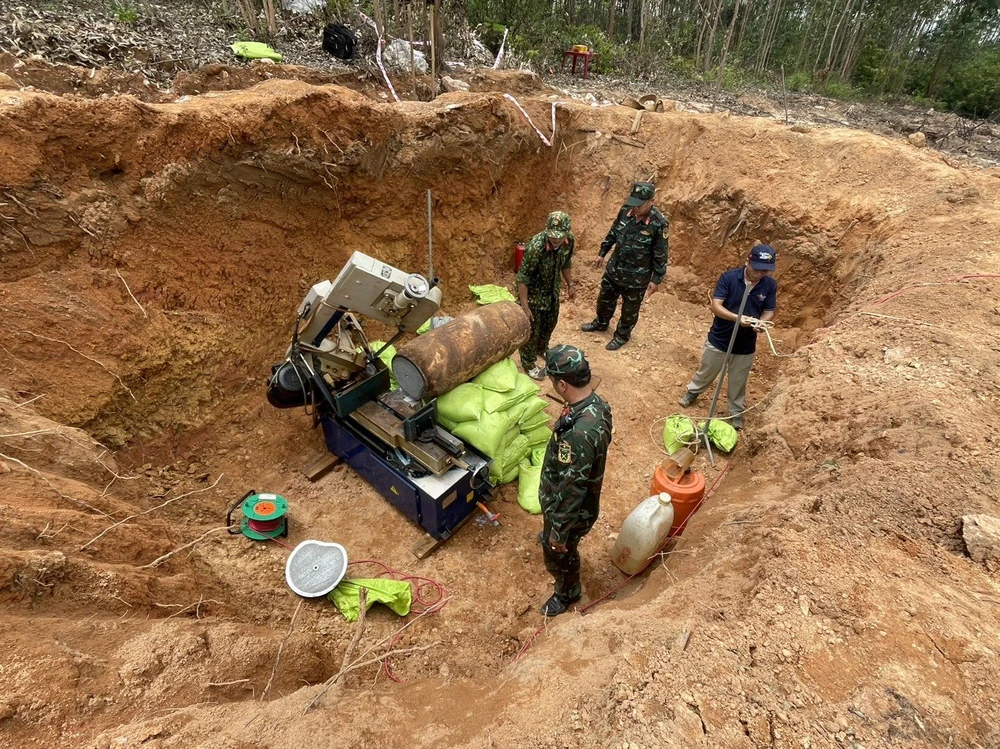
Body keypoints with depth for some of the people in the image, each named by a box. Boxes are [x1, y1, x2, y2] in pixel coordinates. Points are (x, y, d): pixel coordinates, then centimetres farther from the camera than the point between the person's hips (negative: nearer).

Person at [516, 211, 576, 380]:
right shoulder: (536, 247, -35)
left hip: (552, 291, 6)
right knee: (532, 330, 9)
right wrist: (524, 306, -26)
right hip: (533, 293, -6)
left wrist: (570, 285, 13)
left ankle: (542, 348, 54)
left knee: (550, 323, 26)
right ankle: (528, 362, 33)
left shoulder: (569, 240, -16)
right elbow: (522, 278, -28)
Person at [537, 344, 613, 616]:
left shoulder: (578, 433, -43)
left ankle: (567, 593, 50)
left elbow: (571, 488, -32)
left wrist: (559, 530, -18)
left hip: (572, 509, -8)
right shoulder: (597, 403, -13)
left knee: (557, 554, 22)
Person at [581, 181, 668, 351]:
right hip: (614, 268, 5)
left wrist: (656, 280, -12)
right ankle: (601, 322, 50)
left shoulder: (659, 223, -24)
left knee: (630, 308, 14)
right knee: (605, 298, 24)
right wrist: (602, 253, 13)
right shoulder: (625, 211, -10)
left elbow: (661, 255, -15)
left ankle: (622, 335, 37)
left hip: (637, 277, -5)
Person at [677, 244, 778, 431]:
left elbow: (769, 311, -3)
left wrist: (761, 323, -27)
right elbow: (715, 306, -22)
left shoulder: (770, 285, -9)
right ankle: (692, 391, 48)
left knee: (738, 382, 18)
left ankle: (736, 412, 39)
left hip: (745, 345, 2)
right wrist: (737, 318, -37)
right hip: (719, 339, -2)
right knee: (706, 372, 20)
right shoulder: (729, 277, -19)